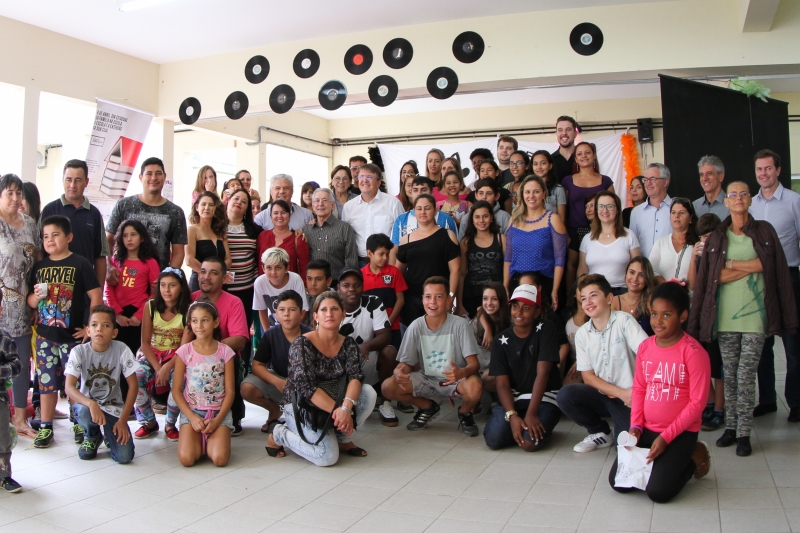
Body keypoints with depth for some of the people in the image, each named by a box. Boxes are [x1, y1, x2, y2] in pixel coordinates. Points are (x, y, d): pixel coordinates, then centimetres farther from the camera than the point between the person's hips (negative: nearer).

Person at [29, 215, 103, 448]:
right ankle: (45, 427, 20)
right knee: (46, 381, 9)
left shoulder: (80, 264, -6)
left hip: (72, 335, -4)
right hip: (44, 335, 4)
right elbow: (30, 300, 14)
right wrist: (35, 297, -9)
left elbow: (96, 297, -9)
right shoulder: (39, 266, 9)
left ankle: (80, 424, 19)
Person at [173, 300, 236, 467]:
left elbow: (230, 391, -2)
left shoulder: (225, 352, -1)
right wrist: (192, 417, -13)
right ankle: (199, 441, 12)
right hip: (191, 411, 0)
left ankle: (212, 441, 12)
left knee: (220, 459, -21)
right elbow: (176, 390, -1)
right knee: (186, 459, -22)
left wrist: (217, 420, -14)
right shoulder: (184, 351, -1)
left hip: (219, 412, 0)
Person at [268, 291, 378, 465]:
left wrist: (346, 407, -34)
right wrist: (337, 409, -33)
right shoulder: (302, 344, -16)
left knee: (368, 393, -20)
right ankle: (279, 435, 2)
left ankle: (343, 439, 3)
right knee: (328, 456, -25)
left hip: (333, 401, 5)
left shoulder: (348, 344, 1)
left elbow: (355, 377, -14)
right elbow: (306, 387, -25)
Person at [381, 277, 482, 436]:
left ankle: (464, 413, 3)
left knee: (475, 387, -36)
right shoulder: (416, 326, -7)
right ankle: (427, 407, 12)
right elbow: (406, 363, -3)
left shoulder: (459, 324, -15)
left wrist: (462, 372, -41)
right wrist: (399, 372, -29)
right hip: (426, 380, 3)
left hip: (455, 380, -3)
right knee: (387, 387, -18)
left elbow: (474, 363, -17)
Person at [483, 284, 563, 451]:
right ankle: (517, 423, 9)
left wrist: (531, 413, -23)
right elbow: (502, 384, -7)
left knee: (530, 442, -28)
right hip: (513, 398, 2)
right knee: (493, 439, -22)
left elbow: (542, 373, -15)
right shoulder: (501, 341, 0)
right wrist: (512, 416, -24)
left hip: (544, 397, -2)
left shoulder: (546, 329, -7)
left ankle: (541, 425, 7)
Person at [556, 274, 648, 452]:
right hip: (603, 395, 4)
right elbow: (588, 377, 0)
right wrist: (620, 393, -13)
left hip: (629, 397, -4)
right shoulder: (582, 334, 1)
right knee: (565, 395, -21)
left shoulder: (624, 321, -10)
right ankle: (601, 433, 4)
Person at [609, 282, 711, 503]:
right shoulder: (645, 347, 3)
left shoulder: (693, 352, -15)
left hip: (681, 433, -5)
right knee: (618, 482, -4)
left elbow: (697, 402, -15)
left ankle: (693, 458, 11)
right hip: (646, 429, 5)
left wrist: (666, 437, -17)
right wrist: (635, 425, -5)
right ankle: (655, 461, 21)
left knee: (658, 491, -17)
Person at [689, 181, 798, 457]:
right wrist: (751, 266, -8)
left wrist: (731, 264, -6)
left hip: (754, 313, -1)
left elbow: (771, 265, -5)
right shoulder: (716, 237, 8)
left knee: (746, 374, -5)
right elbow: (713, 278, -2)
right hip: (725, 315, 2)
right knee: (729, 374, 6)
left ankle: (744, 433, 2)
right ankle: (731, 426, 16)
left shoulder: (764, 231, 8)